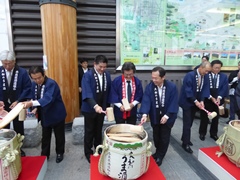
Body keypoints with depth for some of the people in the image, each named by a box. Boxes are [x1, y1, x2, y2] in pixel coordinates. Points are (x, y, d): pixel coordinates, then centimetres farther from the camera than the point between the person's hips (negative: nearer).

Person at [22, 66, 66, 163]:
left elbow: (48, 99, -38)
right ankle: (44, 155, 35)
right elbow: (35, 98, 10)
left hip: (56, 114, -6)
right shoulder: (34, 84, -1)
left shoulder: (51, 83, -25)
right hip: (44, 115, 6)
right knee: (45, 136, 18)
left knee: (59, 135, 12)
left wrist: (32, 103, -47)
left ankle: (59, 153, 33)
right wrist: (35, 108, -7)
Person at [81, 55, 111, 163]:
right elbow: (87, 93, -29)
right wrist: (95, 106, -42)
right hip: (89, 109, -4)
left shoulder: (107, 75, -3)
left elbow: (108, 91, 5)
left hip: (101, 108, 4)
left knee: (99, 130, 21)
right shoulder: (87, 75, -18)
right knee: (89, 131, 11)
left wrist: (107, 105, 6)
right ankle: (88, 153, 30)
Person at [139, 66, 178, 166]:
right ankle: (158, 152, 42)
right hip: (155, 116, 2)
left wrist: (167, 116, -21)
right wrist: (144, 114, -33)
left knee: (164, 137, 10)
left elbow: (173, 103, -15)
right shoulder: (149, 87, -13)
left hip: (167, 116, -2)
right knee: (156, 136, 17)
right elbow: (146, 101, -19)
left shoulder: (172, 87, -18)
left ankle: (160, 156, 29)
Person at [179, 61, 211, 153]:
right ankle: (185, 143, 8)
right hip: (187, 102, -7)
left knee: (190, 122, 16)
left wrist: (201, 101, -15)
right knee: (187, 123, -3)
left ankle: (185, 138, 32)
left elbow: (205, 89, -1)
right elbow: (188, 90, -23)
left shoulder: (206, 77, 0)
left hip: (196, 102, 7)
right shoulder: (190, 75, -21)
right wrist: (195, 101, -25)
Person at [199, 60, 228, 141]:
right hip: (206, 100, -3)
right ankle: (202, 133, 23)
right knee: (204, 117, 7)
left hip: (218, 100, 3)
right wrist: (211, 97, -19)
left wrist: (219, 98, -19)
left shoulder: (224, 76, 4)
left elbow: (224, 88, -4)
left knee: (216, 118, 15)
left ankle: (214, 134, 31)